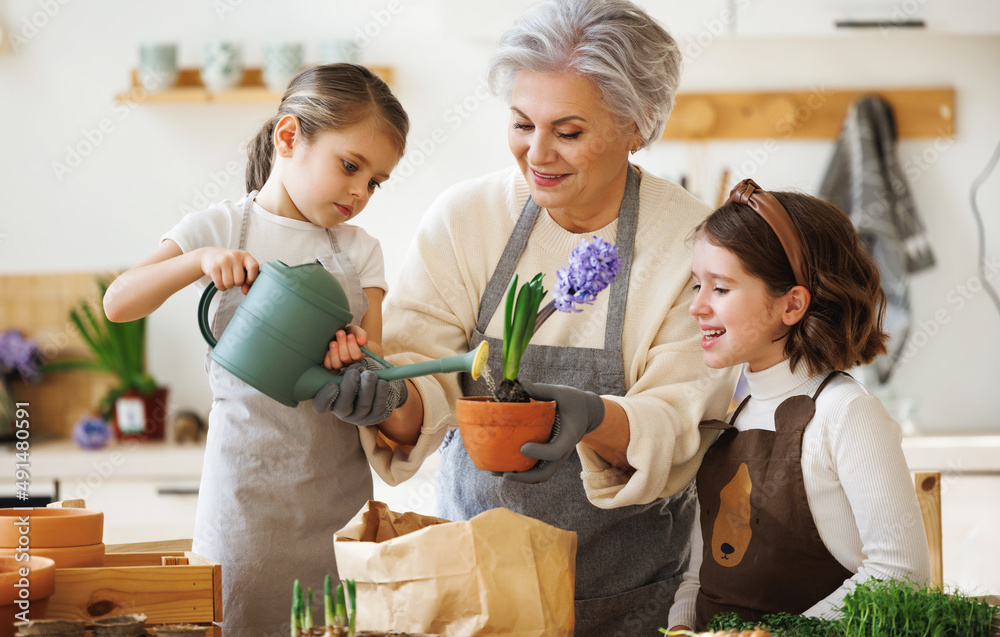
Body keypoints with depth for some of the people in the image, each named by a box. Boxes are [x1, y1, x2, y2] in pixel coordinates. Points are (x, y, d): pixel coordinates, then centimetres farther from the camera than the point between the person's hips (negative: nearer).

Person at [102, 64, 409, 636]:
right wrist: (200, 260, -23)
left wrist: (355, 358, -19)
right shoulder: (223, 227, 1)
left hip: (338, 477, 3)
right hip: (250, 476, -3)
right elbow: (118, 304, -8)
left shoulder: (360, 250, 10)